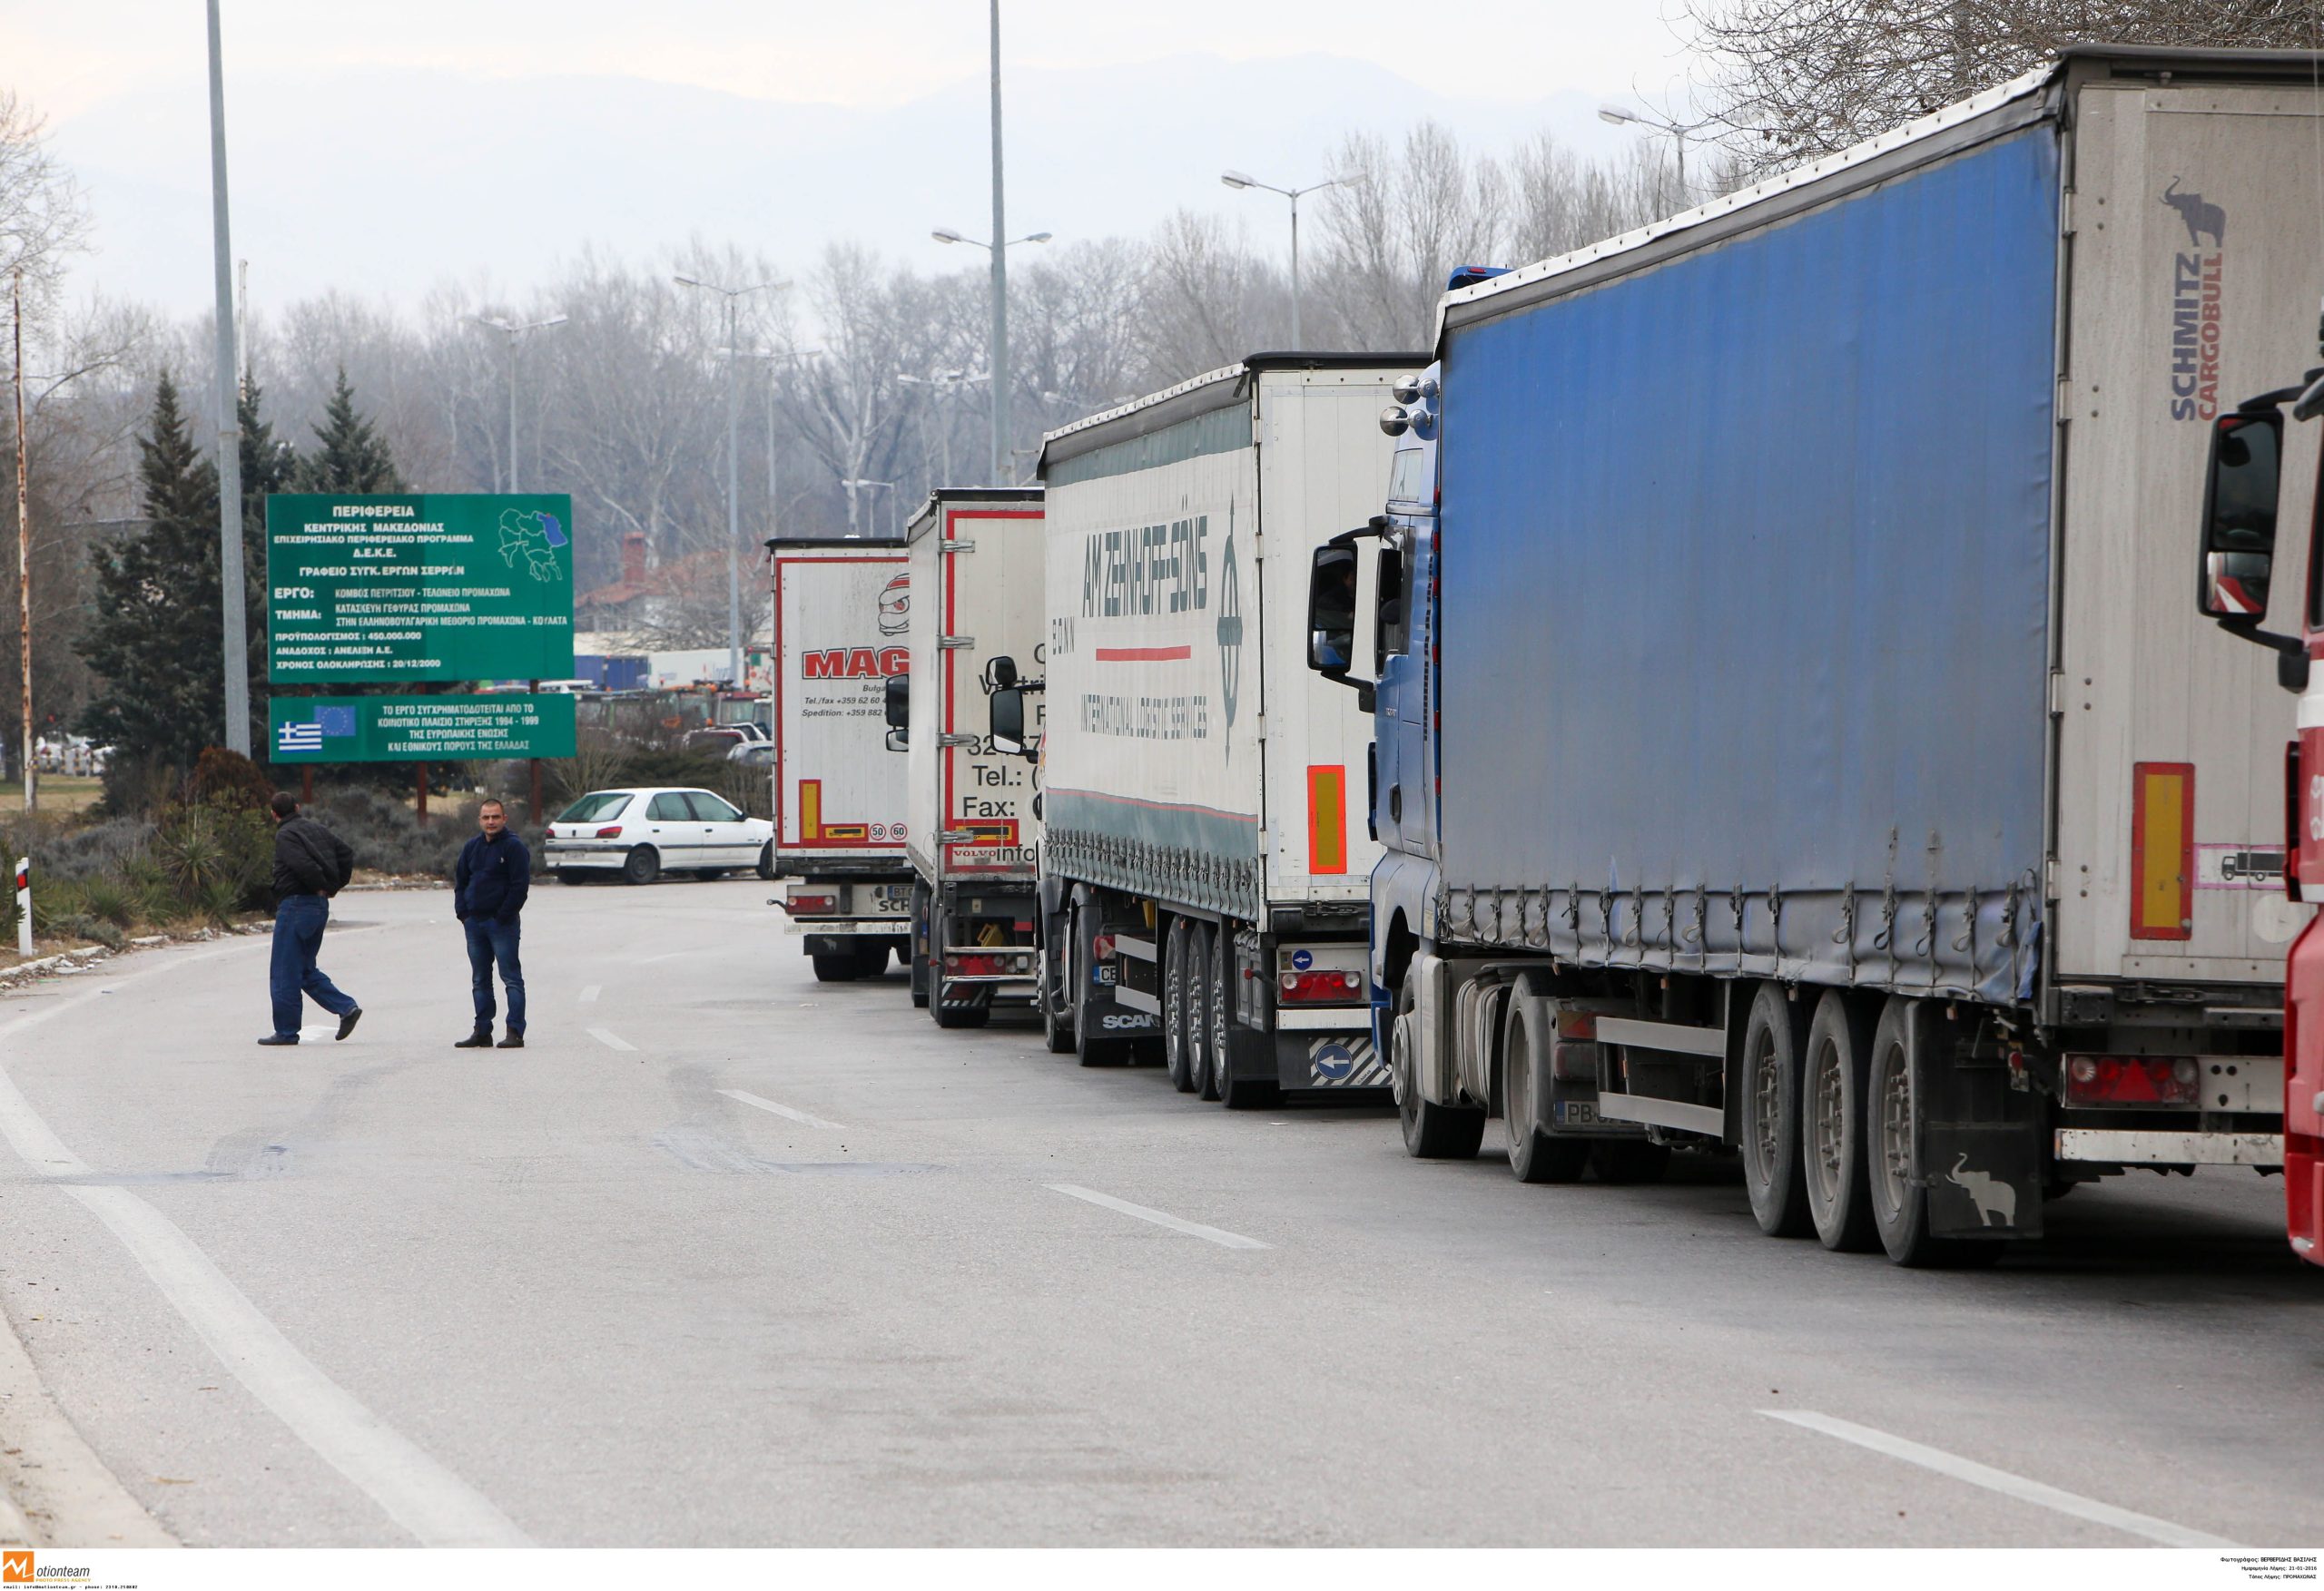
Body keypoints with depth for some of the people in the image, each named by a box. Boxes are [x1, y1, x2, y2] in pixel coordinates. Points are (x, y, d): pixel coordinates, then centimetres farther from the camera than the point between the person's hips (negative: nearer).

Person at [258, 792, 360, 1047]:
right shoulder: (316, 829, 14)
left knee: (285, 973, -1)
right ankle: (346, 1008, 5)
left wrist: (320, 887, -10)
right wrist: (335, 885, 14)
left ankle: (286, 1031, 1)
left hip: (296, 904, -9)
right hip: (320, 906, 9)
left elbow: (304, 865, -26)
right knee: (305, 969, 17)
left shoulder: (286, 835, -12)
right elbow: (346, 853, 16)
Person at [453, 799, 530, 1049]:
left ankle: (515, 1032, -9)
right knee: (480, 980, 11)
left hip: (501, 923, -7)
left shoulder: (514, 847, -7)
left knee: (511, 978, -7)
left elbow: (520, 885, -12)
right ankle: (482, 1031, 16)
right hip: (474, 923, 7)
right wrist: (462, 912, 5)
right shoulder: (472, 848, 12)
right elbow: (460, 881, 19)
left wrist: (503, 916, -14)